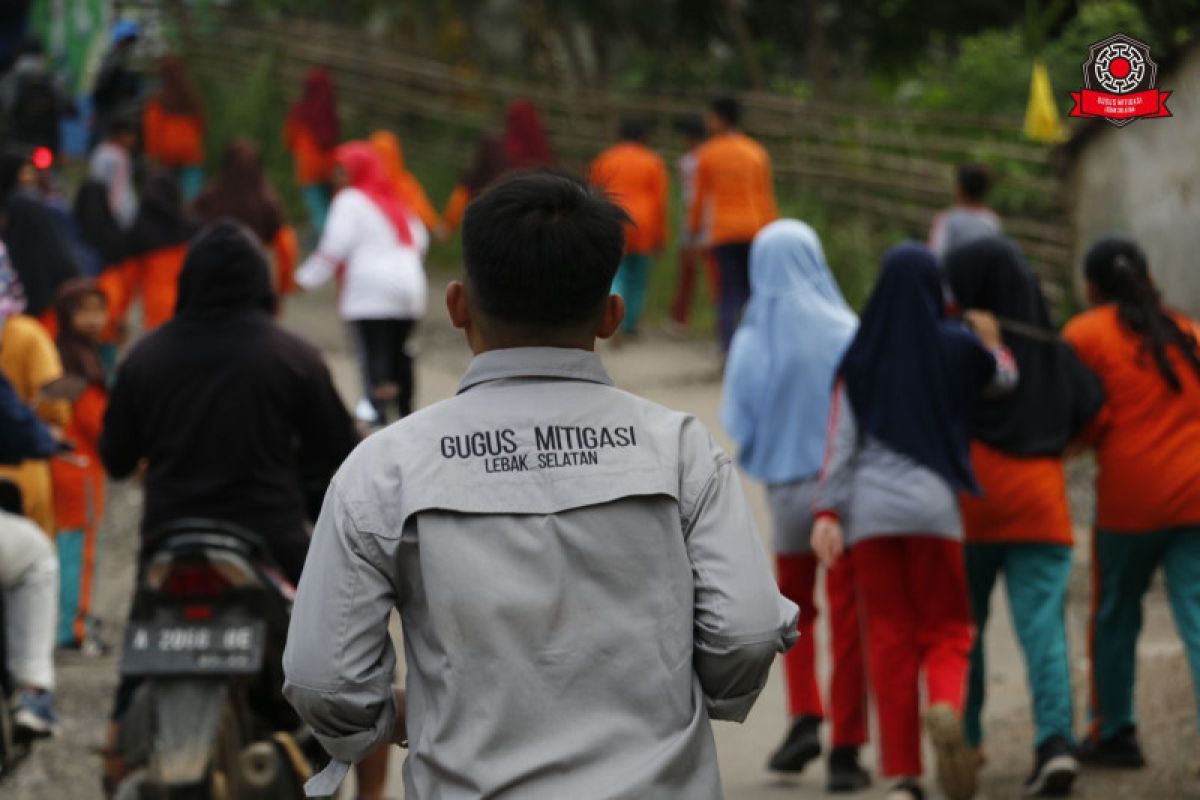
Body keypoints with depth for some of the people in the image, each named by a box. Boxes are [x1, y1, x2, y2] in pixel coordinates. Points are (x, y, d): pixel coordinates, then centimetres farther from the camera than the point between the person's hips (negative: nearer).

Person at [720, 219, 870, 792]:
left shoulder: (752, 342, -8)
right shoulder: (846, 333, -10)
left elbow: (738, 423, -6)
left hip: (788, 488, 1)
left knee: (794, 610, 22)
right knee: (848, 620, 6)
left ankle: (805, 716, 4)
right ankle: (846, 750, 4)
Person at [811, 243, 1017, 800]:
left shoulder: (860, 358, 2)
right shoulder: (958, 347, 0)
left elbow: (841, 441, -3)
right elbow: (1006, 378, 20)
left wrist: (828, 512, -4)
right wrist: (991, 340, 40)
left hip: (869, 508, 1)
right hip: (931, 504, -1)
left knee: (889, 639, 6)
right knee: (946, 630, 8)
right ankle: (945, 707, -25)